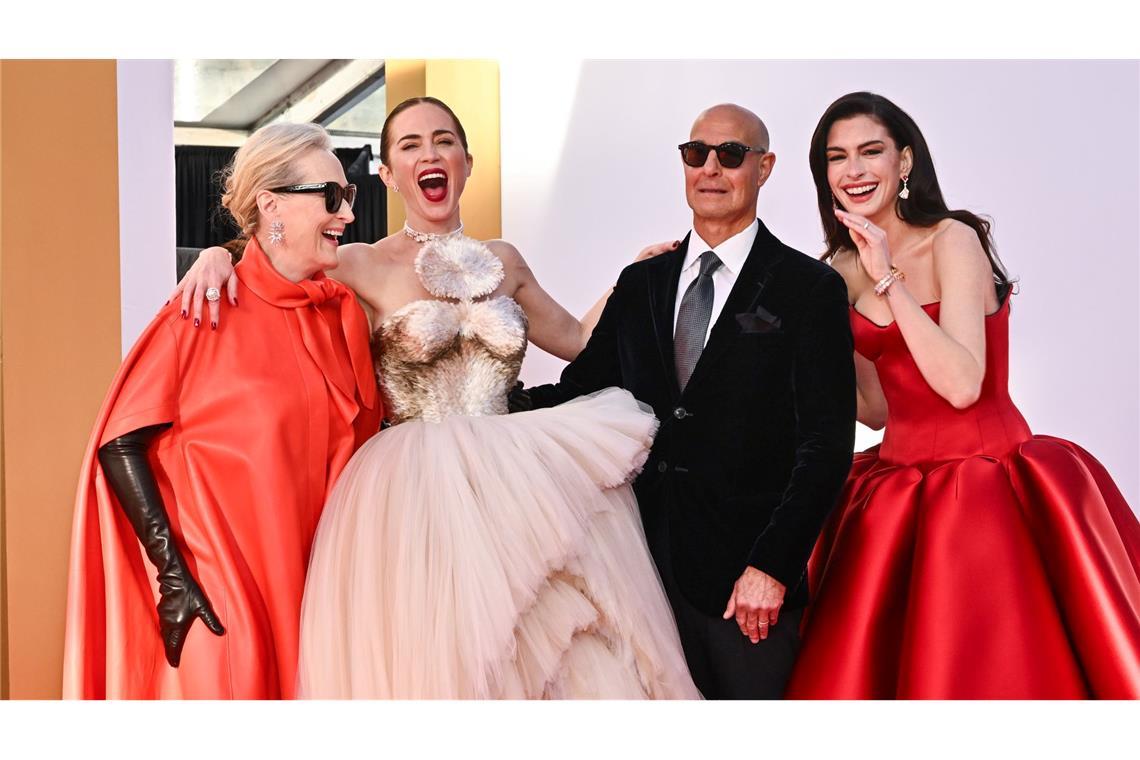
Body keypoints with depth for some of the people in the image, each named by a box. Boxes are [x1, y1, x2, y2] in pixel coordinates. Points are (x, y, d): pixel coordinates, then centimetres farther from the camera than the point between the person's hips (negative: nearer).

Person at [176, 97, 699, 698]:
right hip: (412, 496, -3)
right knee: (429, 658, -3)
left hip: (507, 489, 4)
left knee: (539, 655, 0)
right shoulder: (363, 266, -1)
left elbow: (578, 340, 21)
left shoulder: (503, 262, 12)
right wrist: (217, 256, -16)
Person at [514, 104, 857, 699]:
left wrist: (771, 567, -14)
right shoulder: (641, 284, 12)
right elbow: (581, 388, 11)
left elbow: (827, 444, -8)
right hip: (650, 560, 4)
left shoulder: (810, 288, -3)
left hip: (748, 574, -4)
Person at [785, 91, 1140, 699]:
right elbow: (878, 408, 12)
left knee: (983, 671, -4)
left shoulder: (952, 239, -10)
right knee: (864, 669, 8)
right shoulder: (844, 270, 9)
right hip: (897, 490, 6)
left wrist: (888, 279, -22)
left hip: (983, 485, -6)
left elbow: (962, 385, -22)